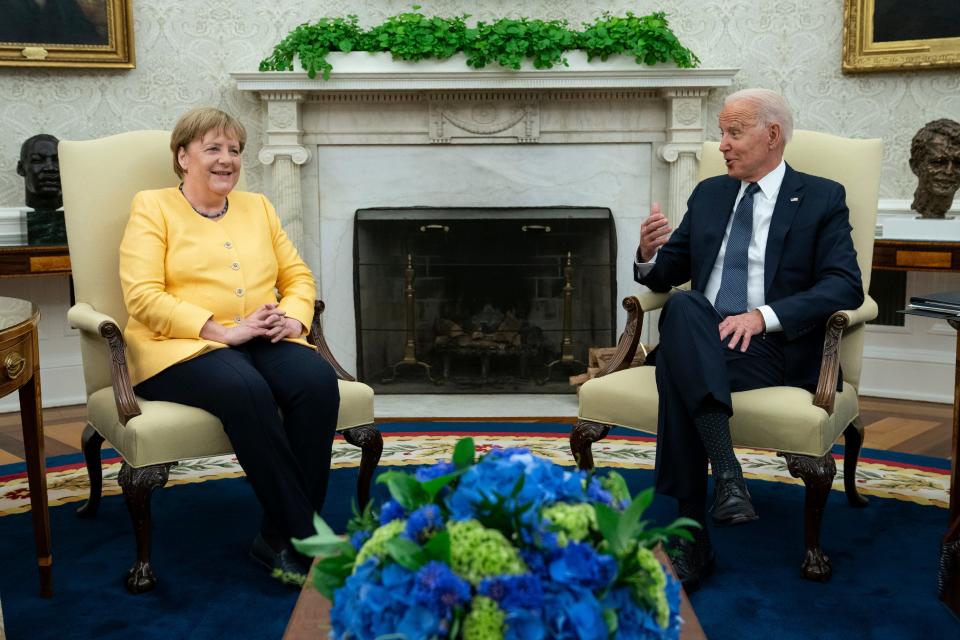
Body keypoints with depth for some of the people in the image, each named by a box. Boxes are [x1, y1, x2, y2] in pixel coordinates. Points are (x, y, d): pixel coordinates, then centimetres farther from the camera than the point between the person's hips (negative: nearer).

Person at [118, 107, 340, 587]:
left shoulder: (257, 206, 21)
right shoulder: (152, 208, 5)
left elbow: (298, 275, 17)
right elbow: (143, 296, -8)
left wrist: (293, 317, -6)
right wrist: (222, 330, -18)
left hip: (262, 343, 5)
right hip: (182, 348, -4)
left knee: (317, 381, -28)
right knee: (246, 390, -37)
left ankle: (280, 537, -21)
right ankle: (307, 538, -28)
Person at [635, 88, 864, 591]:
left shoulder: (822, 199, 6)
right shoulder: (708, 194, 19)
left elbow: (845, 286, -7)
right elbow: (667, 276, 19)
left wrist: (764, 316, -21)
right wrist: (649, 254, -6)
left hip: (773, 348, -4)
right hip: (697, 341, 4)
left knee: (676, 363, -33)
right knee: (683, 306, -33)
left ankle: (692, 536, -31)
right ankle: (725, 470, -37)